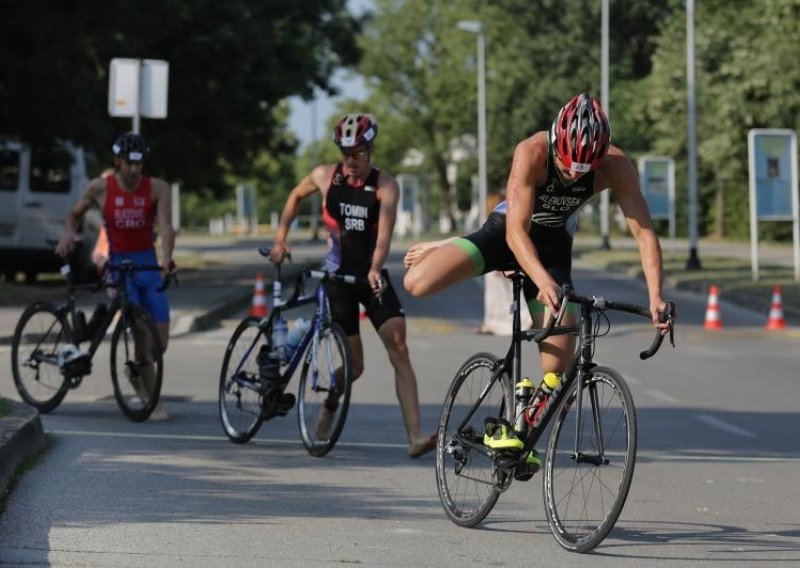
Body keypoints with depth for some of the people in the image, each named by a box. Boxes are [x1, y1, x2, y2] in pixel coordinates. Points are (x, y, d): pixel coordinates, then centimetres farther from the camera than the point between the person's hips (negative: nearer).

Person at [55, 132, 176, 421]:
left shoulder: (157, 188, -5)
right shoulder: (100, 188, -3)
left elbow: (166, 226, -19)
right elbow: (75, 213, 14)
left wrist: (166, 257, -37)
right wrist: (69, 234, -8)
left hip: (148, 264, 2)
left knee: (160, 341, -1)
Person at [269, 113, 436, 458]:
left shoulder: (385, 186, -12)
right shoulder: (325, 177, -4)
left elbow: (385, 230, -27)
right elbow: (295, 197, 16)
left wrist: (375, 269, -43)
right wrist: (280, 240, 11)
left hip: (372, 278, 0)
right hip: (337, 277, 0)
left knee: (399, 351, -16)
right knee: (354, 365, -3)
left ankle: (414, 437, -20)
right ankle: (327, 411, 29)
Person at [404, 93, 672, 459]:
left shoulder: (615, 166, -25)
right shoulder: (531, 153, -32)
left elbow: (644, 232, -23)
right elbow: (516, 231, -36)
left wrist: (655, 298, -35)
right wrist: (543, 282, -51)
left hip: (553, 246, 2)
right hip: (508, 233, -2)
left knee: (557, 369, -9)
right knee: (417, 284, -24)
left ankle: (513, 427, 20)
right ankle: (441, 251, 13)